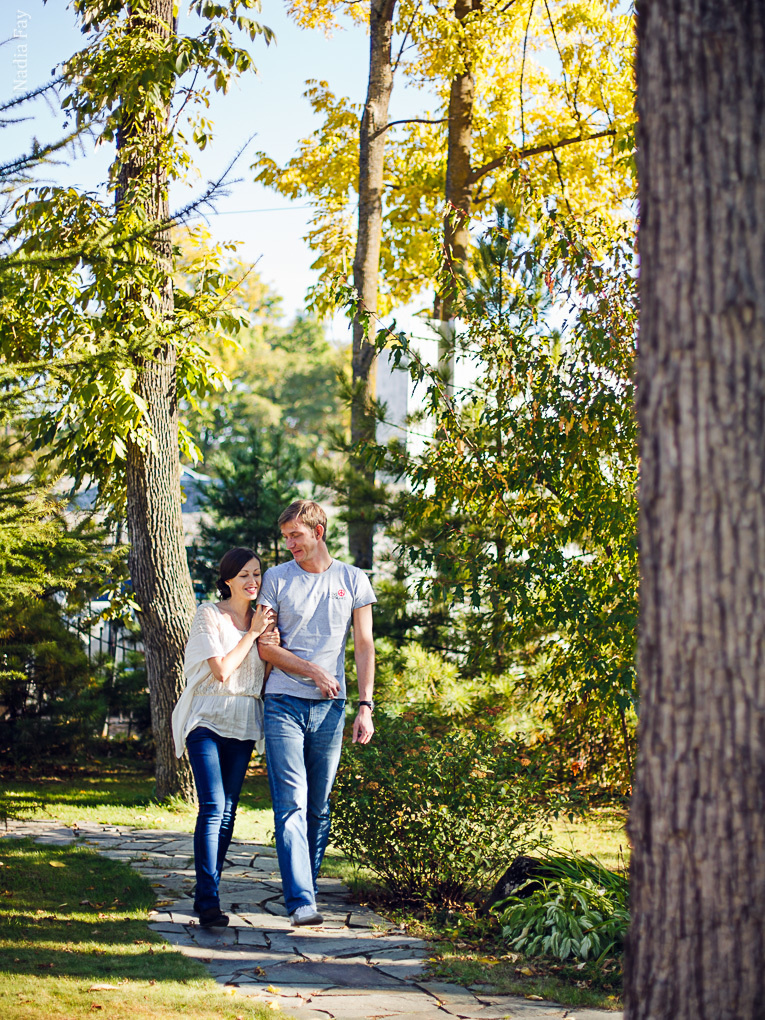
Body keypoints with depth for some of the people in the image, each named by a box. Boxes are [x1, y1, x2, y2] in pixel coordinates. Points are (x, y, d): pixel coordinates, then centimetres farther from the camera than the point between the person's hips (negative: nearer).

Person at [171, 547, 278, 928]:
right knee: (213, 807, -17)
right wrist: (253, 632, -10)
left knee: (227, 810, 5)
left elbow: (266, 678, 15)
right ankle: (208, 901, -19)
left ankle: (207, 892, 14)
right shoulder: (209, 615, -3)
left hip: (244, 724, 5)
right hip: (209, 720, -5)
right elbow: (221, 670, -11)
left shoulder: (262, 618, 13)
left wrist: (271, 647, -4)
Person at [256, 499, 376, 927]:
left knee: (320, 807, 6)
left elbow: (364, 647, 7)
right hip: (284, 703, -1)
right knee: (292, 803, -11)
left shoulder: (353, 581, 7)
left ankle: (307, 885, 18)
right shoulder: (277, 579, 6)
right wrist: (312, 670, -9)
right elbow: (264, 645, 3)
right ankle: (301, 901, -16)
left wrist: (366, 706, -2)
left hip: (330, 707, 1)